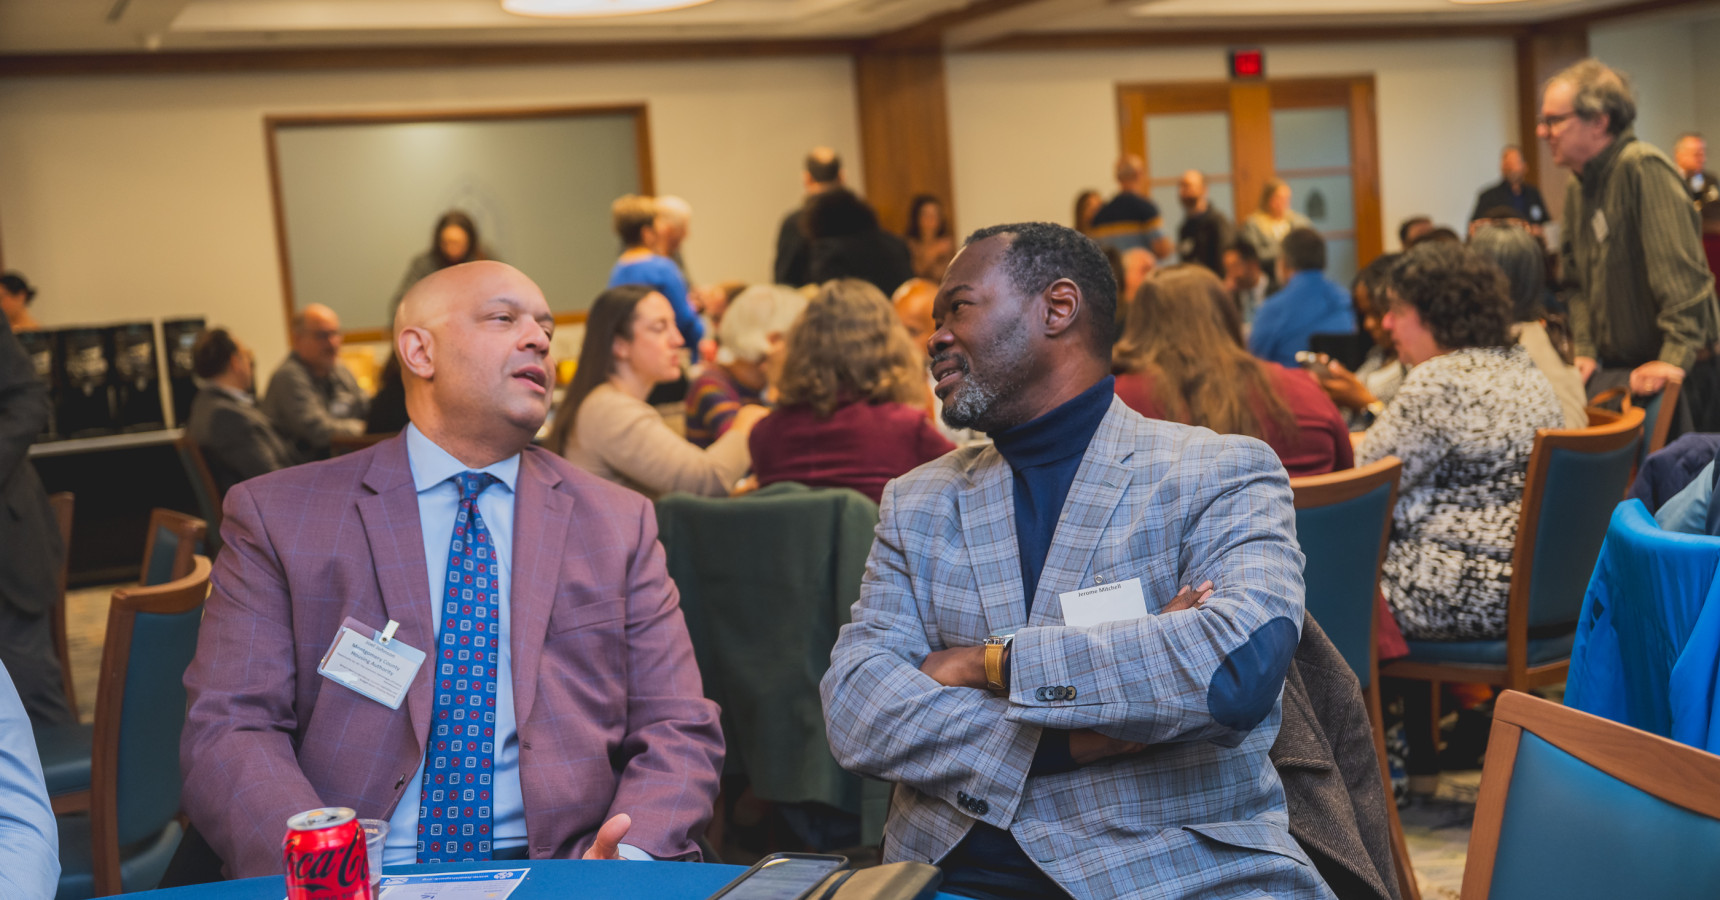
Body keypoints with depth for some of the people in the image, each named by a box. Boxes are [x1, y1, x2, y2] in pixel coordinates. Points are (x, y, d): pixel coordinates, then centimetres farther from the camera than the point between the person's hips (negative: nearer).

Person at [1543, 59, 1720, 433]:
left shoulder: (1643, 168, -17)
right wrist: (1585, 352, 7)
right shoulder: (1577, 189, 13)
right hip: (1614, 368, 8)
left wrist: (1675, 357, -27)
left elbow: (1682, 274, -23)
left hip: (1666, 375, -8)